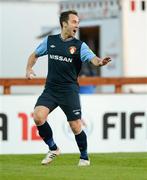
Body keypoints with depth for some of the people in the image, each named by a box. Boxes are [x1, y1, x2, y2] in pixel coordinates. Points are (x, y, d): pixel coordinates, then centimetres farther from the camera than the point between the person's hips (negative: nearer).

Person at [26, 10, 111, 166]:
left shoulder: (79, 46, -2)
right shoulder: (50, 41, 7)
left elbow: (92, 58, -19)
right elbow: (35, 55, 20)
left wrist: (100, 62, -42)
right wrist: (29, 68, 2)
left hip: (69, 90, -2)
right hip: (50, 89, 2)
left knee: (75, 127, -3)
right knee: (38, 116, -19)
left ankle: (84, 157, 22)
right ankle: (53, 149, 3)